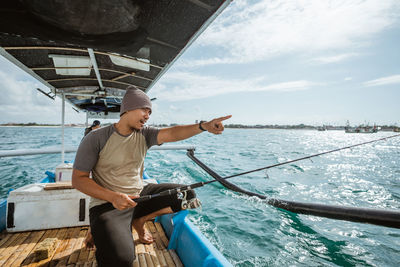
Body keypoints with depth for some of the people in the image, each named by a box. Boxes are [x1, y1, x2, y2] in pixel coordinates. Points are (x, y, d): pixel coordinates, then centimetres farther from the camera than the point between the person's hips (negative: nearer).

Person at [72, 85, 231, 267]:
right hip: (107, 203, -5)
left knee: (188, 196, -2)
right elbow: (78, 179, -9)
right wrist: (112, 197, -24)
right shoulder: (96, 139, -11)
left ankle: (140, 221, 10)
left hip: (140, 195, 6)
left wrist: (203, 126, -36)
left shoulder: (144, 134, 0)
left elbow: (170, 133, -18)